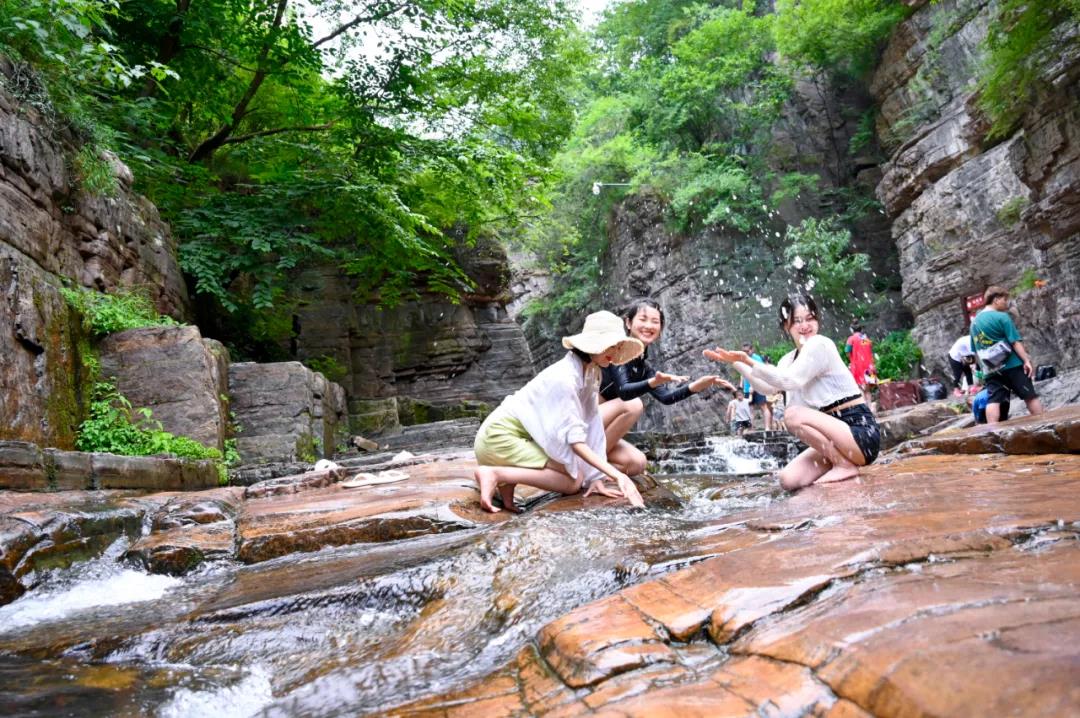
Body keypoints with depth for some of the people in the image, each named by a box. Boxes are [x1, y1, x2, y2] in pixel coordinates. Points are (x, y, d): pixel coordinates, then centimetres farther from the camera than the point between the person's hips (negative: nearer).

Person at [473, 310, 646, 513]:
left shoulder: (591, 372, 2)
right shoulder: (564, 377, -25)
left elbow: (592, 425, 0)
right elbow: (576, 441, -27)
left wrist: (596, 477, -7)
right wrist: (618, 476, -31)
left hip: (524, 436, 9)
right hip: (500, 435, -9)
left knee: (577, 474, 2)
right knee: (574, 481, -14)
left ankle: (507, 477, 4)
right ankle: (494, 474, -14)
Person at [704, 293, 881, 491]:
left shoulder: (820, 344, -13)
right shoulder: (791, 359, 12)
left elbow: (789, 381, -24)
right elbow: (767, 387, 0)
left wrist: (749, 361, -29)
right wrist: (736, 363, -3)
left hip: (861, 431, -7)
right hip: (838, 433, 8)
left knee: (793, 414, -27)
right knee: (789, 480, -8)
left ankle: (845, 465, -12)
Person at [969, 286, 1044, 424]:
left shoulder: (974, 322, 13)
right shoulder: (1002, 317, -7)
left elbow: (976, 350, 17)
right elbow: (1015, 342, -12)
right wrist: (1026, 360, -13)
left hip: (990, 369, 5)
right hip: (1011, 365, -5)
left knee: (993, 400, -3)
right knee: (1030, 396, 4)